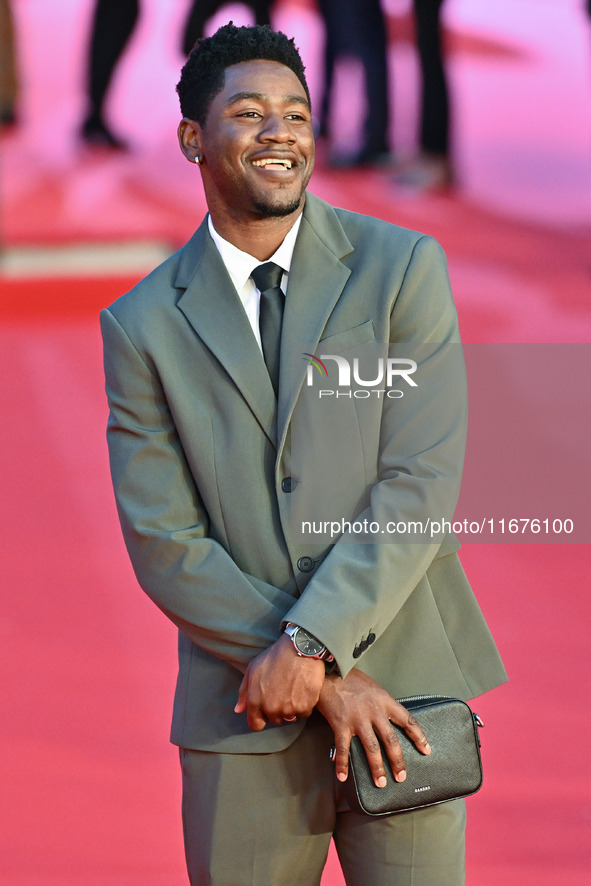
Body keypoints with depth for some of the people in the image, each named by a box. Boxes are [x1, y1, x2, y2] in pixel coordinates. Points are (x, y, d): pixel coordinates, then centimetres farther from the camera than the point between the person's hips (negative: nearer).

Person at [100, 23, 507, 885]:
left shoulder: (402, 267, 1)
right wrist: (330, 678, -12)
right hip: (244, 718, 1)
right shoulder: (143, 325, 3)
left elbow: (423, 482, -7)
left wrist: (308, 643, -16)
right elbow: (164, 545, -3)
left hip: (405, 684, 0)